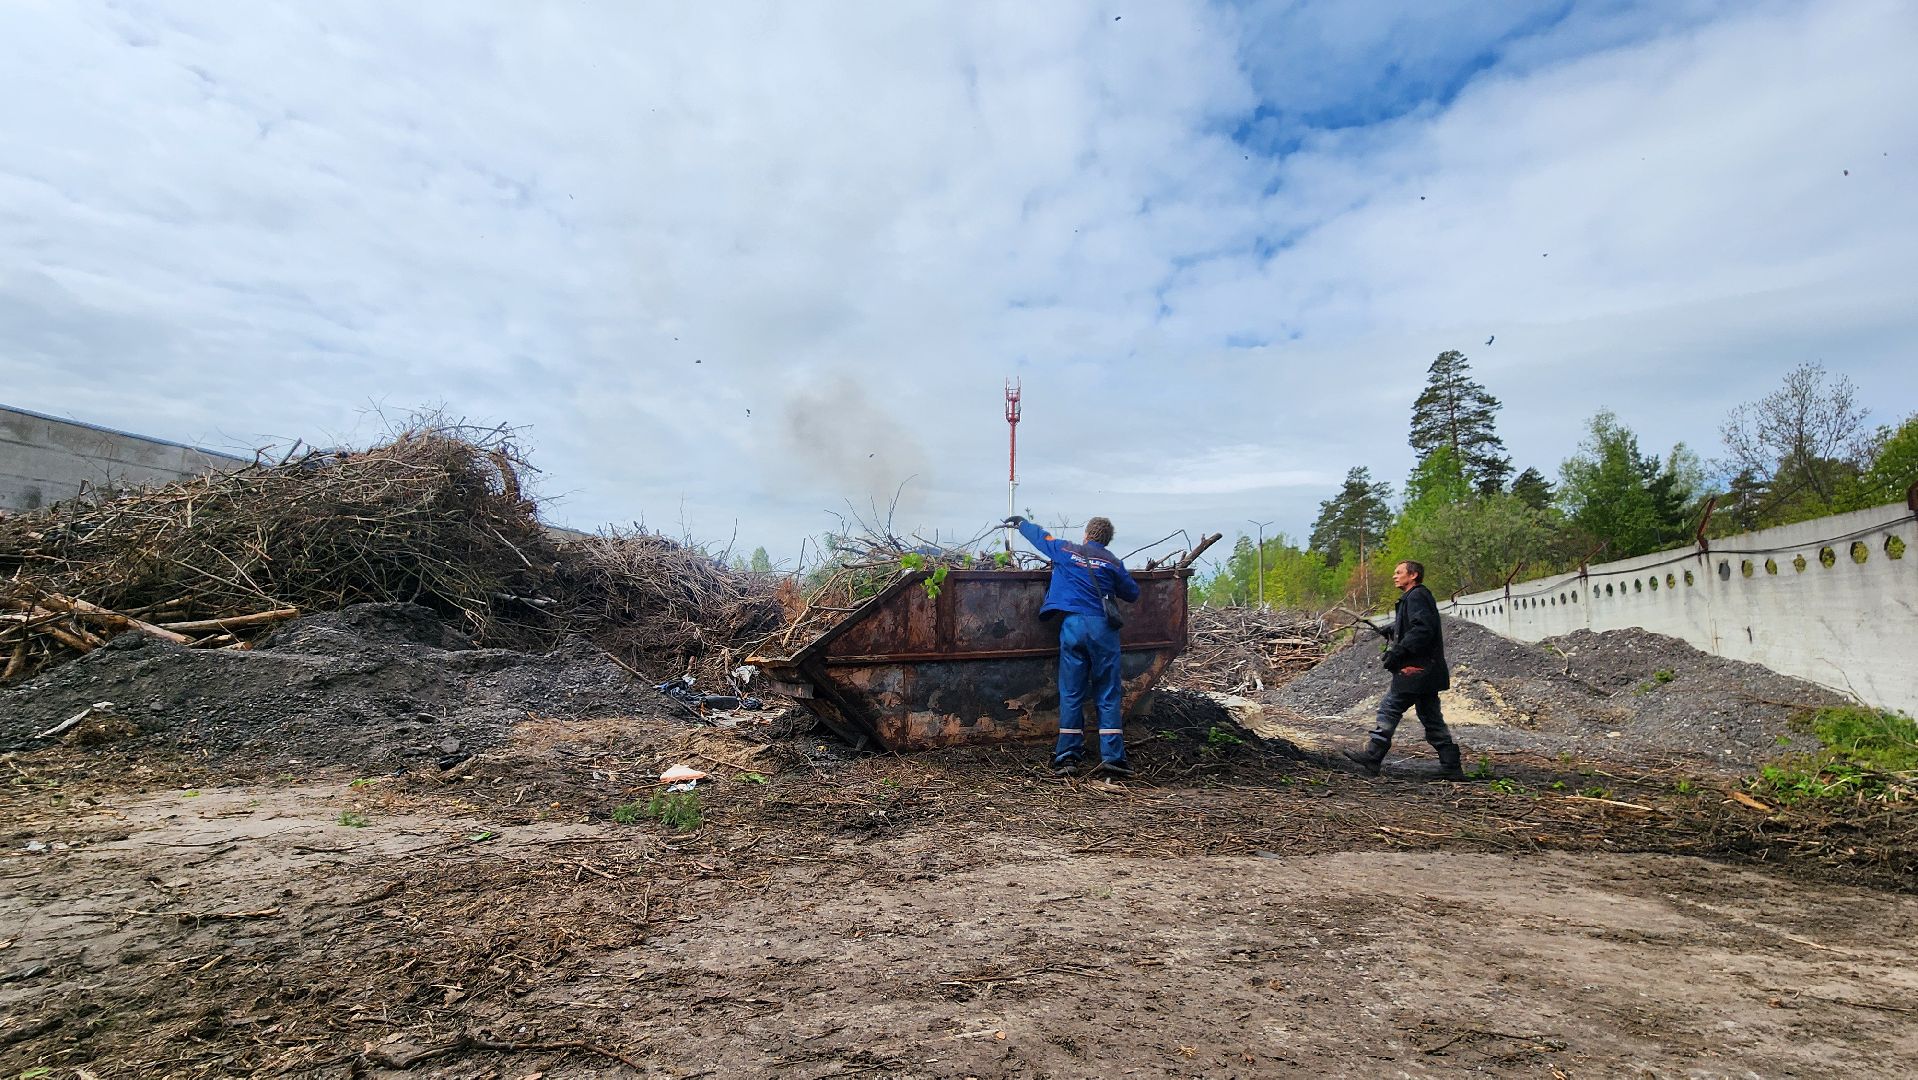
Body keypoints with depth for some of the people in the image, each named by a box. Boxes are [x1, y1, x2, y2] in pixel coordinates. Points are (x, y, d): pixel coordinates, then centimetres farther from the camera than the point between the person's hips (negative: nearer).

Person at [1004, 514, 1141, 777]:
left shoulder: (1066, 550, 9)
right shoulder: (1112, 562, 7)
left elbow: (1040, 536, 25)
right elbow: (1132, 593, 16)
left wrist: (1020, 523, 43)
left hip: (1072, 626, 1)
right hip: (1102, 628, -1)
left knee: (1071, 694, 5)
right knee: (1108, 694, 4)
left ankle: (1067, 757, 7)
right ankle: (1112, 755, 2)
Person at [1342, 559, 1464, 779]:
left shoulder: (1416, 597, -11)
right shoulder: (1417, 597, 21)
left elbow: (1422, 629, -23)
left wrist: (1398, 651, -24)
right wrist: (1392, 633, 16)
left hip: (1416, 669, -11)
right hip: (1426, 670, 11)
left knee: (1389, 709, -6)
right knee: (1431, 717, 12)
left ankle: (1372, 757, -3)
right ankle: (1451, 766, 13)